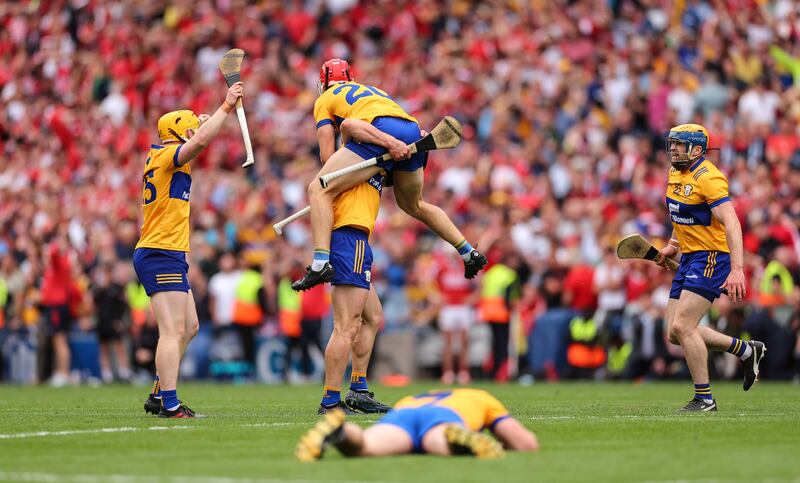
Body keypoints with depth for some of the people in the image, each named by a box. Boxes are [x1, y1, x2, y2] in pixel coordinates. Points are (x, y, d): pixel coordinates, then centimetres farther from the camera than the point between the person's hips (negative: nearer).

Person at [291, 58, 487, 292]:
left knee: (319, 190, -4)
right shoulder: (372, 89, 41)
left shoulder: (325, 99, 23)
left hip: (381, 132, -7)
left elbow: (327, 154, 11)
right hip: (414, 131, 7)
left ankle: (321, 263, -23)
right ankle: (470, 253, 34)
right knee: (414, 205, 31)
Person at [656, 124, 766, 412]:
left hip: (712, 258, -9)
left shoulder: (708, 178, -17)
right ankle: (747, 350, 22)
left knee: (682, 326, -17)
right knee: (675, 333, 6)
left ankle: (704, 399, -7)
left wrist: (737, 269, -35)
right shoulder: (676, 175, 11)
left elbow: (731, 224, -26)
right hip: (689, 258, 9)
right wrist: (673, 246, 14)